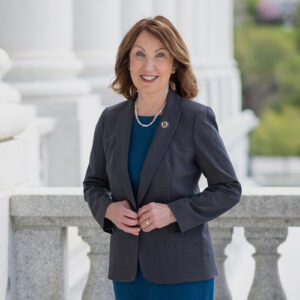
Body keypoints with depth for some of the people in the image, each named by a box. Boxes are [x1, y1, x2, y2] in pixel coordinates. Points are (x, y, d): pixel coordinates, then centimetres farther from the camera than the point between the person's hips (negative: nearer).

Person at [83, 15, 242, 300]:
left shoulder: (197, 118, -8)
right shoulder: (110, 119, 4)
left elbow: (228, 189, -4)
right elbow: (93, 183, 16)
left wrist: (173, 212, -16)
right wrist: (108, 209, -6)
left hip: (182, 272, -4)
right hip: (127, 269, 4)